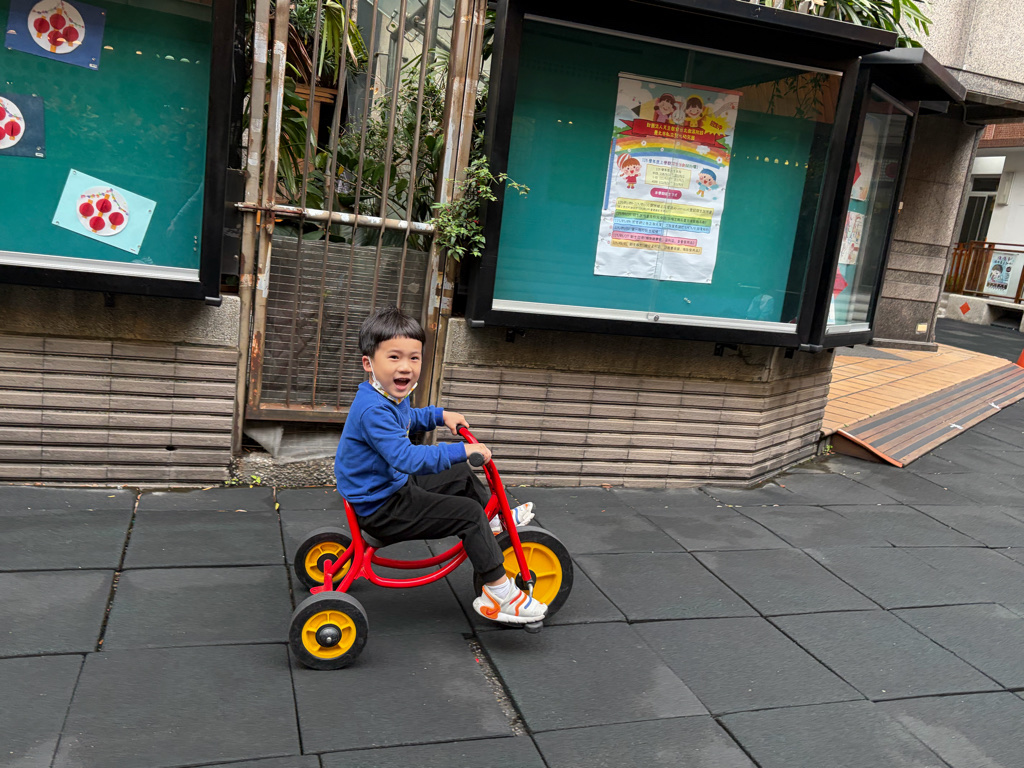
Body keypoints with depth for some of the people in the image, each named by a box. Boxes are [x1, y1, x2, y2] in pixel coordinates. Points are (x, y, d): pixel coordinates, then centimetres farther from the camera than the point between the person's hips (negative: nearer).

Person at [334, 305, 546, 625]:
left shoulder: (391, 395, 3)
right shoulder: (373, 410, -31)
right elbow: (408, 458, -39)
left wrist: (441, 415, 16)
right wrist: (462, 450, -36)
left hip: (397, 485, 10)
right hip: (382, 509, -10)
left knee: (462, 477, 20)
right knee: (469, 514, -16)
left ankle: (496, 519, 43)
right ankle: (499, 592, -9)